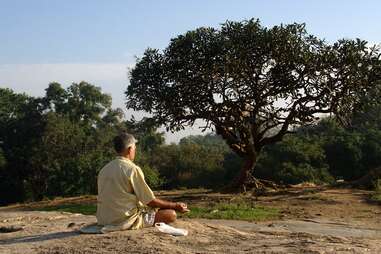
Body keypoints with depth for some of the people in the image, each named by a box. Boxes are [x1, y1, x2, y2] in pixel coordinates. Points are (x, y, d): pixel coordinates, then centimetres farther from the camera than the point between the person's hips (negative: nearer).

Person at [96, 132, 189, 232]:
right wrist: (175, 206, 2)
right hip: (125, 221, -8)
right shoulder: (133, 169, -14)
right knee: (171, 214, -6)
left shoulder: (103, 170, 8)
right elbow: (150, 201, -11)